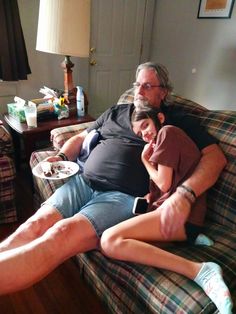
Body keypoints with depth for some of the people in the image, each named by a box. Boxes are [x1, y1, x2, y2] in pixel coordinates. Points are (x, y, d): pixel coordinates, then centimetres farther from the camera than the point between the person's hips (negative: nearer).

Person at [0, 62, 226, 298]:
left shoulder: (175, 124, 10)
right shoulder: (116, 112, 23)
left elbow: (216, 156, -3)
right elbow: (80, 138, 29)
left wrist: (184, 195, -21)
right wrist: (61, 157, 7)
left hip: (123, 196, -4)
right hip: (83, 181, 5)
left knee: (60, 235, -29)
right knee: (33, 226, -21)